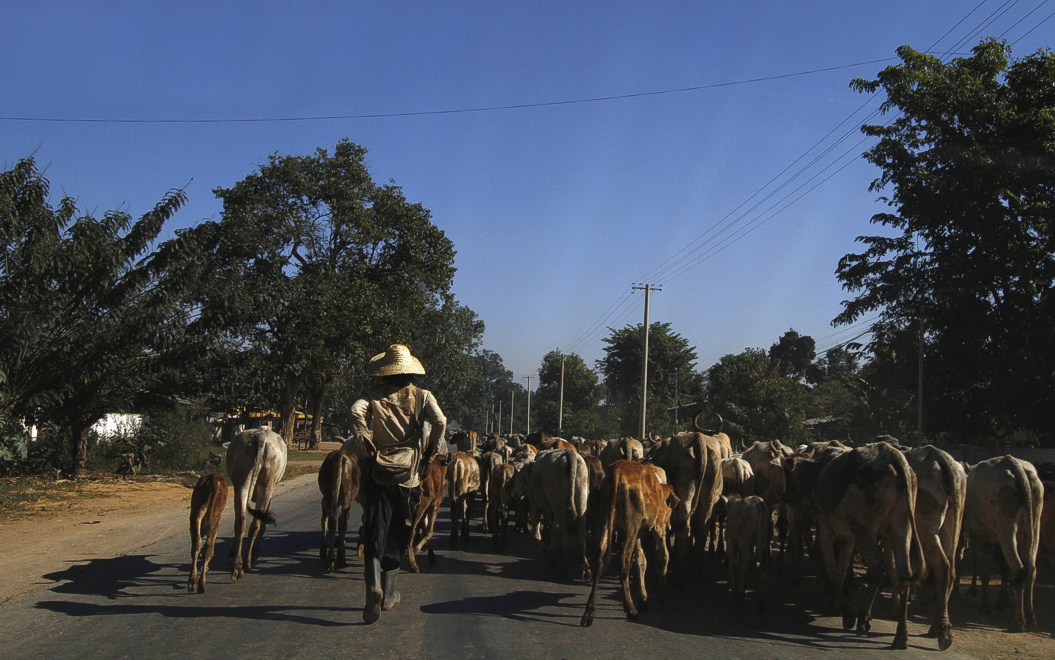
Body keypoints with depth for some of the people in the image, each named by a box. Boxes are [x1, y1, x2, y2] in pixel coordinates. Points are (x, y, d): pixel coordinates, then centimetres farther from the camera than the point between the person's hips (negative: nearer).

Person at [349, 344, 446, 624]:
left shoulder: (374, 395, 4)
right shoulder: (422, 396, 4)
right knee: (398, 533, 14)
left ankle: (374, 583, -23)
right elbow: (440, 421, -12)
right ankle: (389, 592, 20)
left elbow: (357, 411, -16)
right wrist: (430, 454, -1)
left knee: (374, 531, 0)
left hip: (378, 471, -1)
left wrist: (366, 444, -8)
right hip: (409, 472, 1)